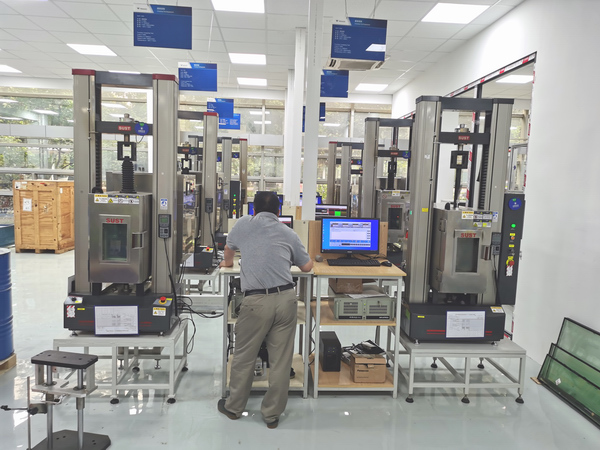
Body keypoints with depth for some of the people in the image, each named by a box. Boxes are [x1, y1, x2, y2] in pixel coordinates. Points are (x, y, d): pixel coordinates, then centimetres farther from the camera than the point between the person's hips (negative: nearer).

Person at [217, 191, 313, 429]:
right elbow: (307, 266, 21)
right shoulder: (289, 233, 13)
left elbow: (229, 247, 29)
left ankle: (234, 407, 32)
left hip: (257, 301, -2)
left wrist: (228, 262, 51)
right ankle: (272, 414, 24)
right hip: (286, 298, 2)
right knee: (280, 360, 11)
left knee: (244, 357, 15)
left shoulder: (244, 224, 10)